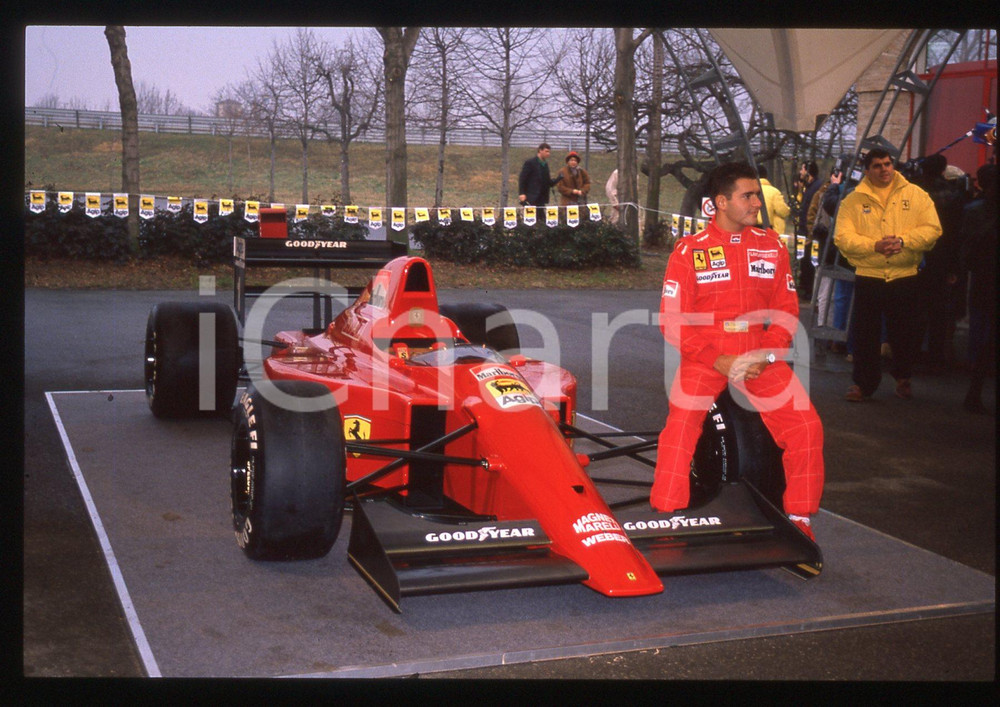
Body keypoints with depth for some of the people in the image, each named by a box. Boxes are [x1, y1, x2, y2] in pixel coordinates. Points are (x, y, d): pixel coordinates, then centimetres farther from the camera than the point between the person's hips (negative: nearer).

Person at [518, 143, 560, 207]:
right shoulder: (530, 163, -5)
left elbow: (548, 182, 19)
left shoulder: (545, 164, 17)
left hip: (542, 200, 7)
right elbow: (522, 179, -10)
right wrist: (521, 194, -20)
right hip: (531, 199, -7)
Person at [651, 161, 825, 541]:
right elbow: (672, 320, -5)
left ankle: (799, 517, 8)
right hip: (705, 357, -3)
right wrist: (719, 361, -13)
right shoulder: (689, 250, -2)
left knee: (807, 427, -10)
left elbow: (786, 311, 10)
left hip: (760, 357, 3)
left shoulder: (771, 245, 8)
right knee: (679, 431, -22)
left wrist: (766, 355, -7)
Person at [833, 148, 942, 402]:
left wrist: (903, 240, -18)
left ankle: (903, 378, 32)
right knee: (865, 333, 4)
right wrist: (875, 245, -19)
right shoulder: (854, 200, 2)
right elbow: (842, 237, -6)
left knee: (906, 332, 10)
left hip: (906, 276, 1)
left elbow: (932, 229, -3)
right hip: (868, 278, 0)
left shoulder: (915, 195, 4)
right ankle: (864, 382, 17)